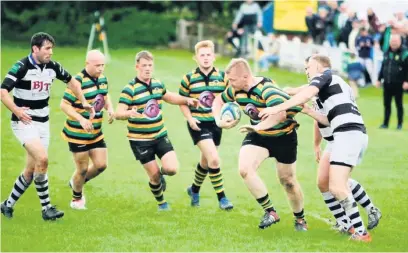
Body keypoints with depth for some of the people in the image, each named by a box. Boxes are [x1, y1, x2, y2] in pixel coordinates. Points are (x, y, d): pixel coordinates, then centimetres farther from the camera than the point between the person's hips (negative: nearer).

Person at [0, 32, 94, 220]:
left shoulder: (52, 67, 2)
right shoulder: (21, 67, -16)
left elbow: (71, 81, 20)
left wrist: (84, 102, 11)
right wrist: (16, 110, -37)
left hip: (43, 123, 7)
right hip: (24, 122, -7)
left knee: (31, 169, 8)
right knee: (42, 159, -24)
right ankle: (46, 208, -16)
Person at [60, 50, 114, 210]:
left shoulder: (102, 78, 4)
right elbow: (64, 105, -19)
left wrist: (110, 109, 1)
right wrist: (81, 119, -29)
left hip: (96, 133, 7)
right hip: (78, 134, -7)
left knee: (101, 165, 4)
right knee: (82, 169, 2)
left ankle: (76, 183, 32)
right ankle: (77, 199, 28)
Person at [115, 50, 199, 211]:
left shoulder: (158, 84, 4)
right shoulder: (130, 89, -16)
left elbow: (169, 97, 27)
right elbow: (118, 113, -24)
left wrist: (187, 100, 15)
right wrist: (129, 113, -45)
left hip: (160, 136, 5)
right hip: (140, 140, -5)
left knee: (172, 168, -11)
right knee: (154, 175, -1)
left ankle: (161, 173, 26)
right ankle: (161, 202, 27)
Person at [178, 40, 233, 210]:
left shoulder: (222, 77, 2)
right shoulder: (189, 78, -4)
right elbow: (182, 101, 3)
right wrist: (190, 118, -11)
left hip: (215, 123, 4)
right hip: (198, 124, -4)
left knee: (206, 161, 18)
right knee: (214, 159, -19)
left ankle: (194, 190, 44)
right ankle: (221, 198, -11)